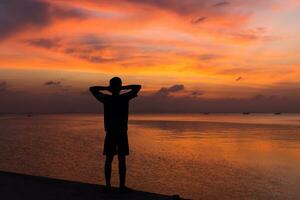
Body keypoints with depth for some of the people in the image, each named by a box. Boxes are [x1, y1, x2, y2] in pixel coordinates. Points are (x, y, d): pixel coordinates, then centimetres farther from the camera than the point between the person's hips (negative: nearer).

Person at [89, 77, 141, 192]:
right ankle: (122, 186, 2)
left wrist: (106, 88, 5)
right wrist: (123, 87, 2)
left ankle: (108, 185, 8)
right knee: (122, 160, 1)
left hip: (110, 133, 2)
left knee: (108, 159, 6)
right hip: (122, 134, -1)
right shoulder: (125, 98, -6)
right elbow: (138, 87, 7)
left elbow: (92, 89, 11)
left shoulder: (106, 99, -3)